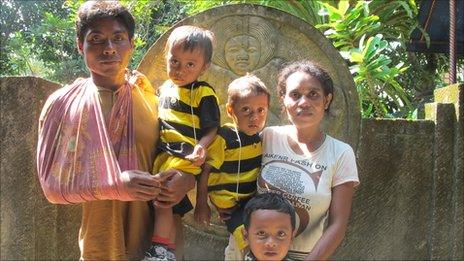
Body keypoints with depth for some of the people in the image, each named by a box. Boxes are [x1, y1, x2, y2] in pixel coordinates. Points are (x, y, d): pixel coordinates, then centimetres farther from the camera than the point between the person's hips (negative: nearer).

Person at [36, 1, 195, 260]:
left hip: (156, 237, 2)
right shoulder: (62, 104, -5)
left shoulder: (152, 99, 1)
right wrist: (114, 185, -21)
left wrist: (187, 178, -15)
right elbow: (52, 182, -7)